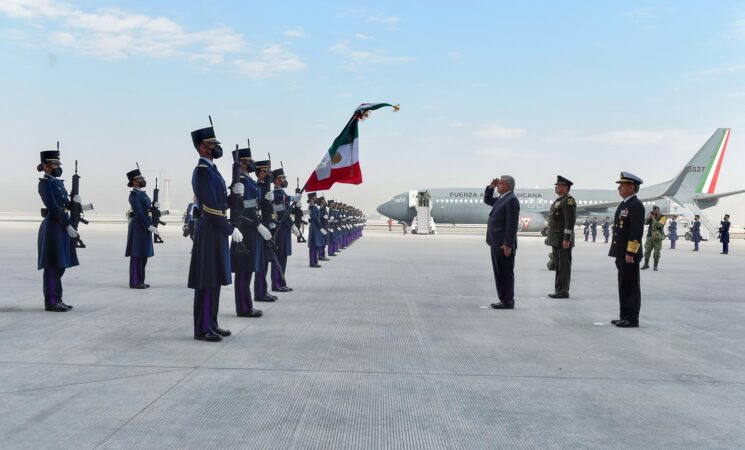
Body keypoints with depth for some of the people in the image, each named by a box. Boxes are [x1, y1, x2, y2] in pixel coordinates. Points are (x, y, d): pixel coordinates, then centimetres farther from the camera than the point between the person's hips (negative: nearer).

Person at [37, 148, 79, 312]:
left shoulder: (58, 182, 18)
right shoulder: (45, 183, -9)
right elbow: (53, 207, -17)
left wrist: (73, 201, -2)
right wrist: (67, 225, -19)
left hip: (62, 227, 9)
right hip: (53, 227, -9)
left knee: (60, 265, 11)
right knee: (52, 266, -6)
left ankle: (57, 300, 17)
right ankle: (50, 302, -1)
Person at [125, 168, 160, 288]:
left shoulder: (143, 193, 16)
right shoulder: (134, 195, -12)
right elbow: (139, 213, -19)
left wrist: (154, 206, -2)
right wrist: (150, 227, -23)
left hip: (145, 226, 9)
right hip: (138, 227, -9)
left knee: (143, 255, 12)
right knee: (137, 255, -5)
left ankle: (140, 281, 19)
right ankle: (135, 282, -1)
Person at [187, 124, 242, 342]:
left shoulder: (212, 170, 16)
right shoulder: (202, 171, -14)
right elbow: (211, 207, -19)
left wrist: (235, 193, -1)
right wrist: (231, 229, -15)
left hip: (217, 230, 10)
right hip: (209, 231, -10)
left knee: (215, 280, 13)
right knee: (206, 281, -5)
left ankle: (211, 324, 20)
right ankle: (202, 329, 2)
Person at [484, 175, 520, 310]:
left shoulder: (511, 200, -14)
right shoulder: (501, 199, 15)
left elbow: (512, 224, -19)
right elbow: (487, 200, 32)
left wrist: (508, 244, -23)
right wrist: (491, 186, 15)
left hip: (504, 244, -10)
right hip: (496, 243, 10)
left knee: (506, 273, -3)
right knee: (499, 273, 13)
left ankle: (508, 301, 4)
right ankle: (504, 299, 21)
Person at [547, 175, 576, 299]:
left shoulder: (568, 200, -12)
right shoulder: (559, 200, 19)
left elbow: (570, 221, -19)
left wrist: (566, 239, -23)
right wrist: (551, 238, 21)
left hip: (563, 239, -10)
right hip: (556, 240, 10)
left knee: (563, 265, -5)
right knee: (558, 265, 12)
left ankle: (563, 291, -1)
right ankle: (559, 290, 18)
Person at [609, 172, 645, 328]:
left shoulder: (636, 205, -13)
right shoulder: (624, 205, 17)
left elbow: (637, 232, -20)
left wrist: (630, 253, -22)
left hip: (629, 254, -10)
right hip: (622, 253, 10)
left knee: (631, 287, -3)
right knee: (624, 286, 13)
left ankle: (632, 319, 3)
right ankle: (625, 316, 21)